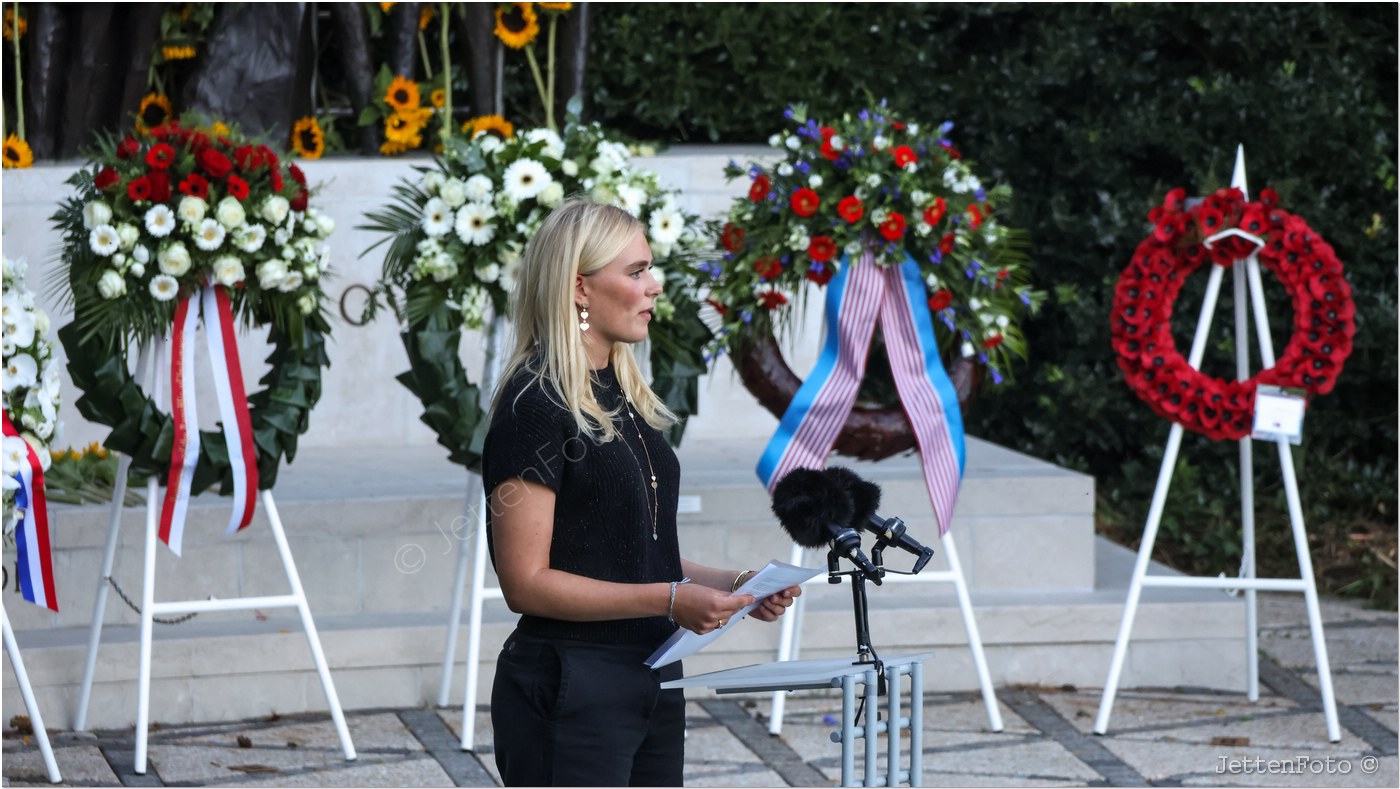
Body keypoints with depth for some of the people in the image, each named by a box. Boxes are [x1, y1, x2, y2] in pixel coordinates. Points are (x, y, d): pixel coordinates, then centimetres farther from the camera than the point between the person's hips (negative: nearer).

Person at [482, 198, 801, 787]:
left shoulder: (624, 398, 14)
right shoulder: (535, 406, -13)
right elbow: (527, 581, -18)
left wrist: (728, 584, 6)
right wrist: (669, 600, -22)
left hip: (652, 682, 9)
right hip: (569, 693, -9)